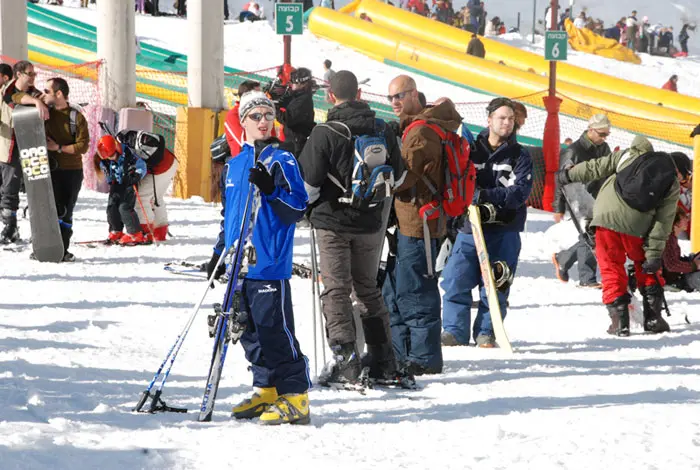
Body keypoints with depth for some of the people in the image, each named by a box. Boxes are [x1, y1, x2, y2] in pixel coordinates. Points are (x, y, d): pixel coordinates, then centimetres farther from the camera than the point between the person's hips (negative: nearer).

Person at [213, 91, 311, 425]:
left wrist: (270, 189, -24)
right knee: (249, 332, 10)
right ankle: (266, 390, 21)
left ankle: (295, 396, -6)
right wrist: (220, 252, 24)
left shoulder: (282, 160, -3)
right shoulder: (234, 165, 16)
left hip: (270, 263, -7)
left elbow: (297, 208, -11)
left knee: (274, 329, -10)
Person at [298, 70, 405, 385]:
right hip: (370, 223, 5)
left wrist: (304, 208, 6)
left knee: (336, 289, -1)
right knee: (368, 288, 15)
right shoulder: (383, 131, 2)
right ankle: (382, 361, 14)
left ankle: (344, 355, -12)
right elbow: (396, 178, 12)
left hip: (333, 222, -5)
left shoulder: (325, 133, -14)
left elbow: (308, 182, -14)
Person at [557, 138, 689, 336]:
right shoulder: (672, 185, 10)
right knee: (647, 269, 22)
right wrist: (654, 254, 2)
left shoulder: (631, 155, 15)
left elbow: (598, 167, 14)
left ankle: (619, 320, 4)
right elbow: (663, 221, 3)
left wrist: (570, 174, 27)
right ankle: (653, 318, 18)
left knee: (611, 269, 11)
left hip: (607, 216, 0)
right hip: (637, 228, 0)